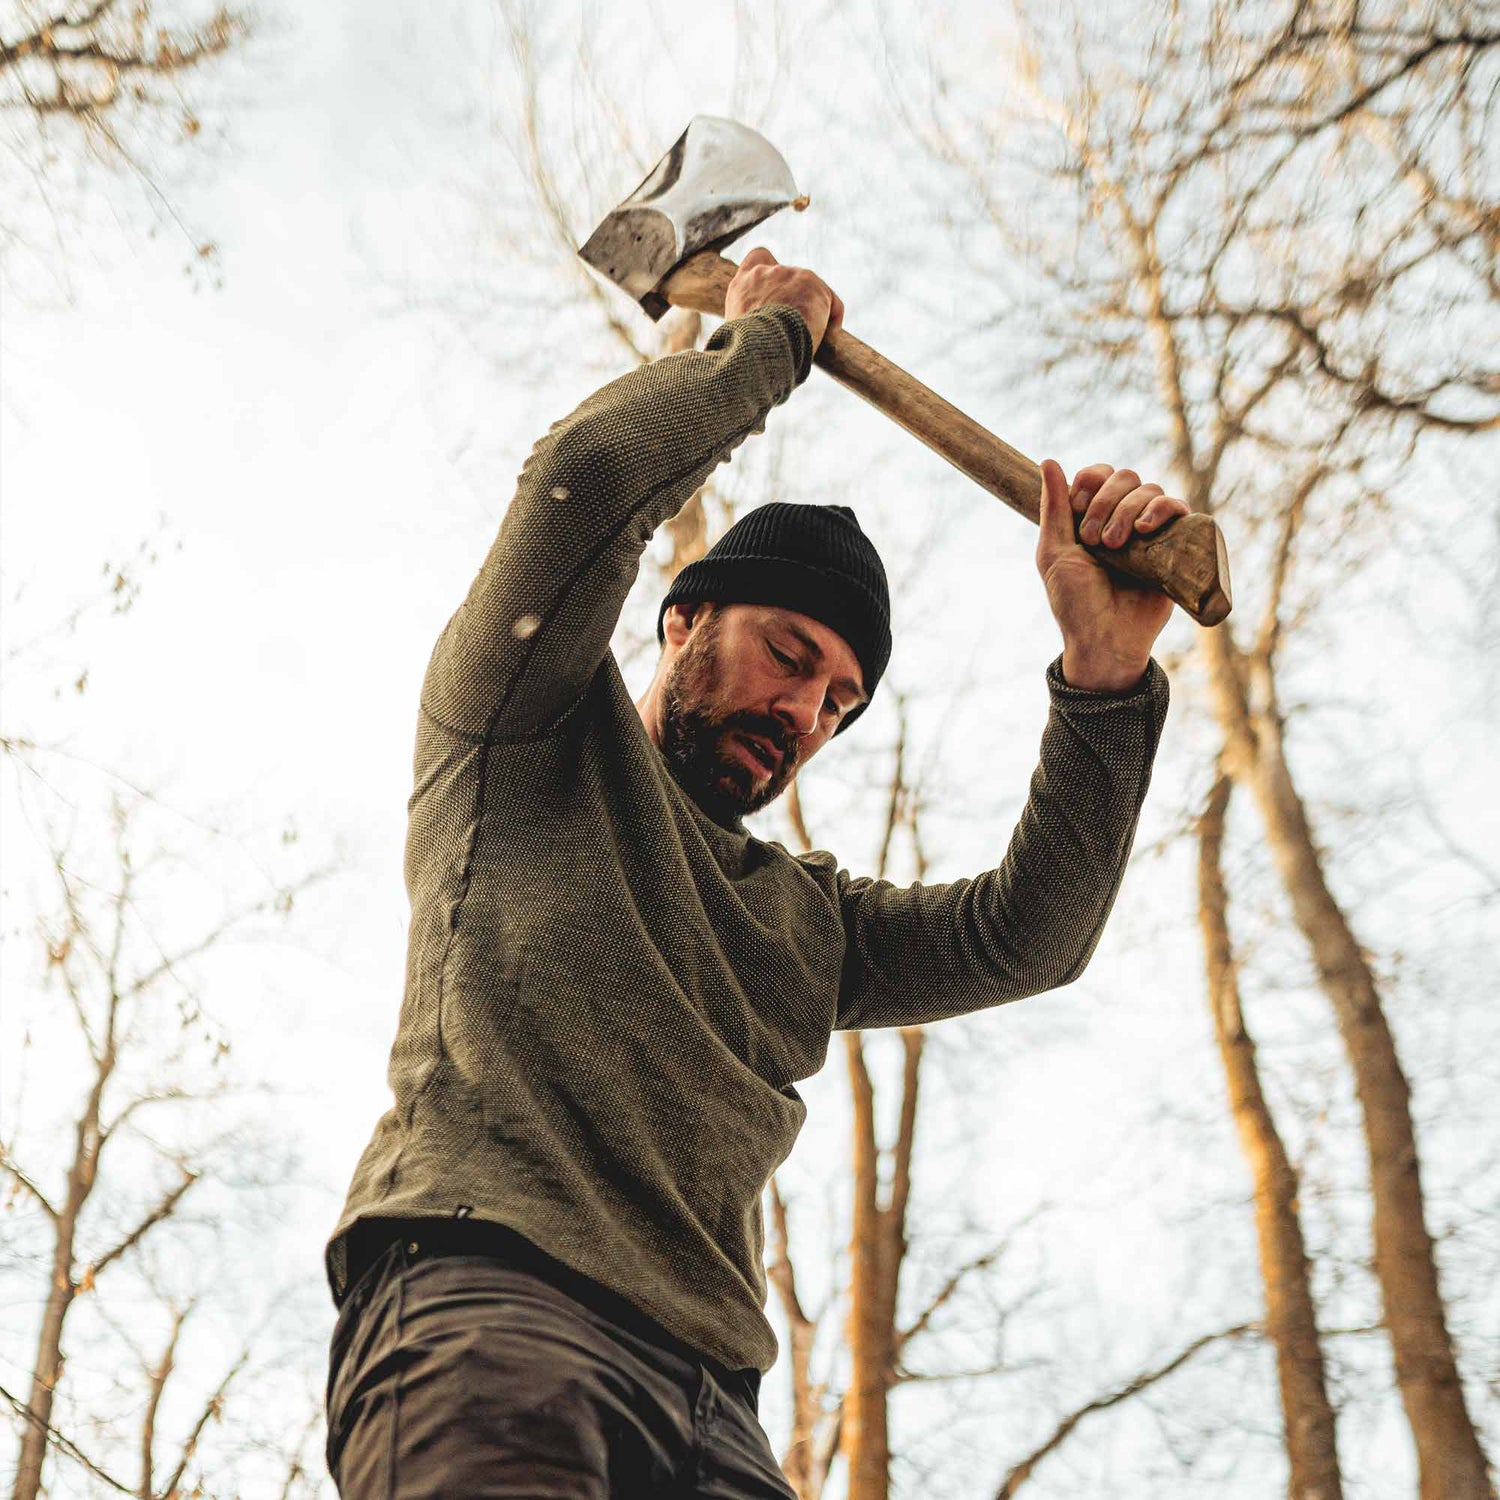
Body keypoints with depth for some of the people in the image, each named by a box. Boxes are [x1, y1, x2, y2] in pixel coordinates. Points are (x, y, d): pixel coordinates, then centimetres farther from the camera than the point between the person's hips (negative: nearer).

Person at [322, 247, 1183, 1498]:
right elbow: (589, 474, 4)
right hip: (479, 1290, -5)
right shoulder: (528, 734, 18)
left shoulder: (805, 918, 31)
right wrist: (770, 340, 19)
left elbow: (1024, 937, 18)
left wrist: (1106, 674, 8)